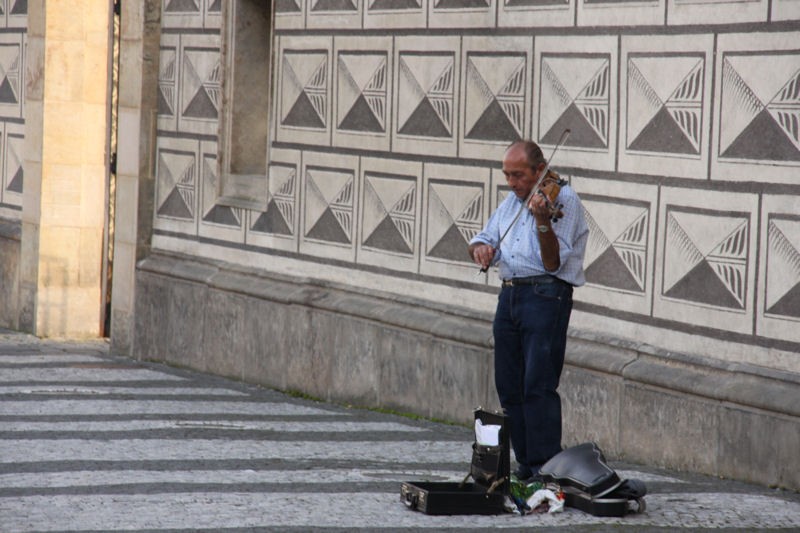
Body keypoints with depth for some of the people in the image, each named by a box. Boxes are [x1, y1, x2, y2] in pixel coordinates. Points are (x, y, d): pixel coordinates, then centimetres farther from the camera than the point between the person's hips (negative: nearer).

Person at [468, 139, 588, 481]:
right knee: (509, 387, 7)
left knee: (538, 386, -13)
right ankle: (525, 464, 14)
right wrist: (480, 248, -3)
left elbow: (553, 263, -13)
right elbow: (486, 239, 21)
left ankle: (545, 468, -12)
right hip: (509, 295, 8)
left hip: (545, 295, -8)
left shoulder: (564, 200, -6)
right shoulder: (511, 203, 17)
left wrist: (543, 221, -28)